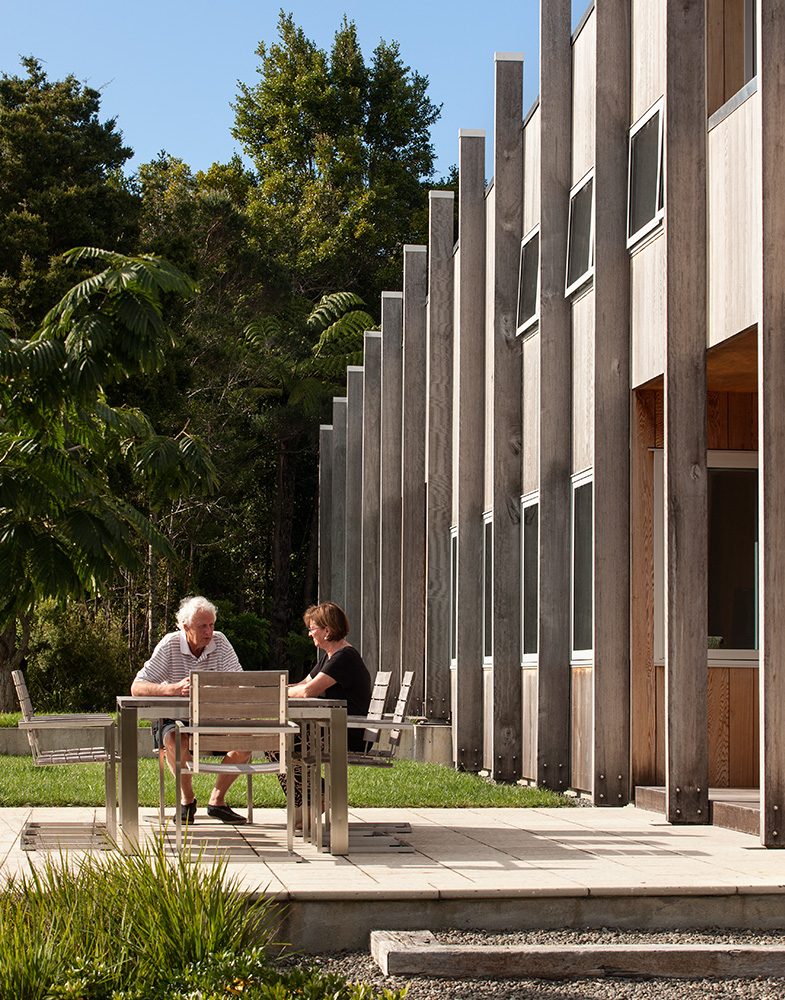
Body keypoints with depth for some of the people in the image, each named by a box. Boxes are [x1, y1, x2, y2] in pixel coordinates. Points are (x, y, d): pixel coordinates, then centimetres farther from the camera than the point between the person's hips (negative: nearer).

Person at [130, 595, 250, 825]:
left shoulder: (220, 642, -2)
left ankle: (217, 800, -5)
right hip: (174, 721, -3)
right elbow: (137, 688, -15)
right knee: (177, 743, -36)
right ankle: (187, 799, -8)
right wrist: (174, 688, -34)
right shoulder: (170, 645, -9)